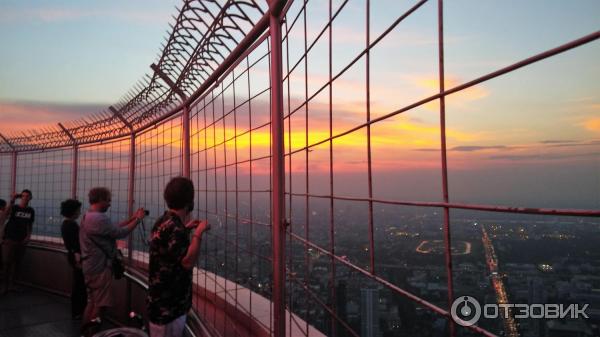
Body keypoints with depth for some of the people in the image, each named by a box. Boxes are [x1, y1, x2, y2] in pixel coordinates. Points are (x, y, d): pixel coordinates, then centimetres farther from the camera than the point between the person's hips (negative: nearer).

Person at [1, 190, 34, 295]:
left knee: (16, 263, 9)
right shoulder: (14, 207, -8)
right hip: (9, 239, -3)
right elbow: (7, 213, -32)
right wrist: (11, 201, -46)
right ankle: (5, 285, 8)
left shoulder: (31, 210, 4)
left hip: (22, 241, 3)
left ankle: (12, 284, 19)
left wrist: (28, 236, 1)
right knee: (7, 262, -2)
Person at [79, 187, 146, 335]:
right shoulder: (99, 218, -24)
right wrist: (138, 219, -10)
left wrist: (131, 218, 9)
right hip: (99, 268, -11)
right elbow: (120, 233, -21)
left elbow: (113, 228, 12)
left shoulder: (88, 216, 12)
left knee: (92, 302, 19)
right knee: (101, 305, 0)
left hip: (91, 267, 11)